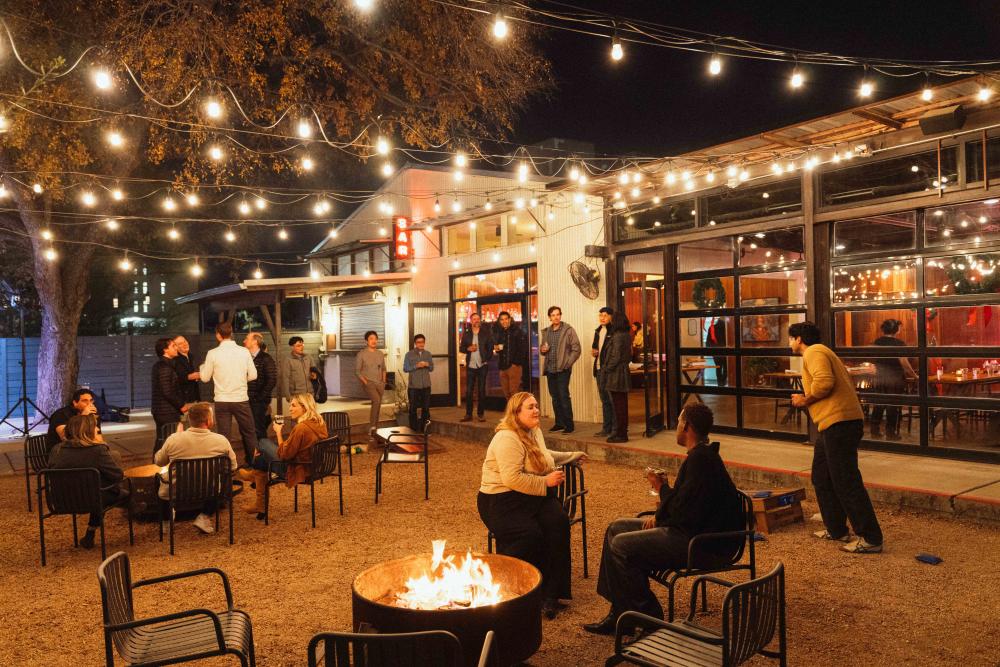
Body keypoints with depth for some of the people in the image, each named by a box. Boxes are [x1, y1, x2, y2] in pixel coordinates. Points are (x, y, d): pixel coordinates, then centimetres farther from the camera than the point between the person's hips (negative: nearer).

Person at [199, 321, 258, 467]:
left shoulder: (213, 353, -7)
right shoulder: (244, 351, -5)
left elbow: (205, 378, 2)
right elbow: (253, 375, -2)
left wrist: (202, 367, 22)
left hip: (222, 401, 0)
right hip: (241, 399, 1)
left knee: (223, 436, 8)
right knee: (249, 433, 14)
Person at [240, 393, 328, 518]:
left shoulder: (301, 428, -28)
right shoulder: (321, 423, -2)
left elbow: (284, 454, -18)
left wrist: (279, 432, -7)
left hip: (299, 472, -8)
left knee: (263, 444, 4)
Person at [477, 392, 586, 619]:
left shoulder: (534, 432, 15)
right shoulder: (507, 438, -16)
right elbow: (512, 478, -26)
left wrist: (572, 456, 38)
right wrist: (546, 481, -18)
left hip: (533, 497, 8)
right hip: (502, 500, -8)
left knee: (558, 523, -21)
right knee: (530, 534, -31)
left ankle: (550, 594, -16)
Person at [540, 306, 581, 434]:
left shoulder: (568, 330, -4)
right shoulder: (546, 332, 12)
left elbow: (576, 349, -6)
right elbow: (542, 349, 23)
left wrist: (567, 363, -11)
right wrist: (542, 350, -1)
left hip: (562, 369, -6)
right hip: (550, 369, 6)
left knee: (564, 396, -10)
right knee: (555, 397, 10)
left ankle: (569, 424, -2)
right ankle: (559, 423, 19)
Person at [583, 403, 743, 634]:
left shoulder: (700, 459, -22)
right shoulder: (702, 454, 13)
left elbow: (684, 514, -24)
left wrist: (662, 488, -9)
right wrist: (659, 515, 5)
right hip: (697, 530, 11)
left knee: (621, 546, -17)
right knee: (616, 528, 8)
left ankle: (647, 615, 0)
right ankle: (620, 611, 9)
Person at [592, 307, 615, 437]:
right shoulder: (598, 331, 14)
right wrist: (594, 351, 6)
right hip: (599, 369, 8)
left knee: (613, 400, -3)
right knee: (605, 401, 14)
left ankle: (616, 429, 4)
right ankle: (606, 428, 22)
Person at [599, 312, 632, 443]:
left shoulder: (617, 336, -17)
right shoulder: (626, 335, 12)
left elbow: (615, 357, -20)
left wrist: (606, 370, -10)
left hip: (615, 374, -10)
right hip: (623, 373, 10)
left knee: (618, 404, -5)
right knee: (622, 404, 15)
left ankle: (621, 434, 0)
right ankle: (622, 431, 23)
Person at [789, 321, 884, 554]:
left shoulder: (813, 353, -7)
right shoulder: (822, 353, 25)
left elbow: (824, 382, -24)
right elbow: (847, 383, 22)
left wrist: (805, 400, -9)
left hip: (838, 423, -11)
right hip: (834, 423, 11)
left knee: (846, 482, -8)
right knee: (821, 478, 18)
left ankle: (870, 539, -3)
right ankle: (836, 530, 24)